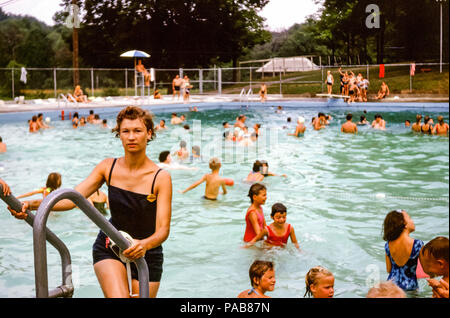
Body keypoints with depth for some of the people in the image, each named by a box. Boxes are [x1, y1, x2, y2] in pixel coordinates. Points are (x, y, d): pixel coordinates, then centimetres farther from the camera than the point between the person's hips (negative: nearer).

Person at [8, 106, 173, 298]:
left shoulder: (160, 178, -16)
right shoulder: (108, 167, -5)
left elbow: (163, 230, -21)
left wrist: (144, 245, -43)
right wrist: (31, 205, -26)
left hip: (147, 255, -1)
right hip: (109, 249, 1)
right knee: (118, 296, -22)